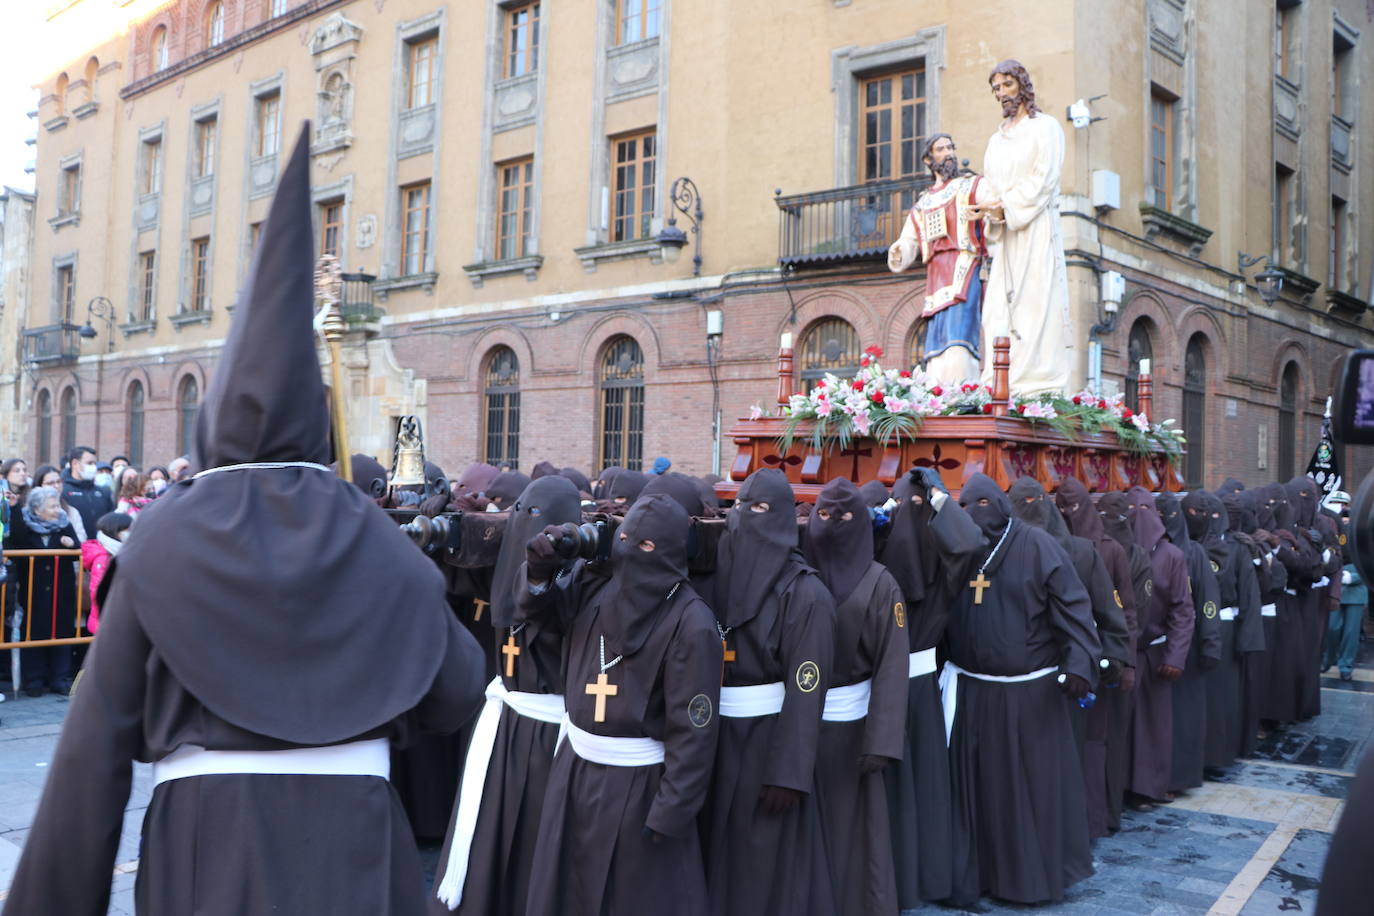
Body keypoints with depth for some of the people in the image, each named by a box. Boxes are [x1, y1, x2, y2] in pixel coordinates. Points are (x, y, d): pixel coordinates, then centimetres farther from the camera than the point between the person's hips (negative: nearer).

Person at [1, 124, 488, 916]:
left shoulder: (163, 541, -5)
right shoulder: (376, 542, -3)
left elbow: (99, 736, -4)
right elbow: (461, 694, 1)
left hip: (204, 843, 0)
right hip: (347, 839, 1)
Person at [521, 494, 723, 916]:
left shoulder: (690, 623, -20)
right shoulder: (593, 584, -3)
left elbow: (693, 729, -18)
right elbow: (532, 611, 11)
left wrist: (670, 812, -17)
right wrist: (540, 571, -10)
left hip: (638, 784, -6)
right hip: (575, 767, 6)